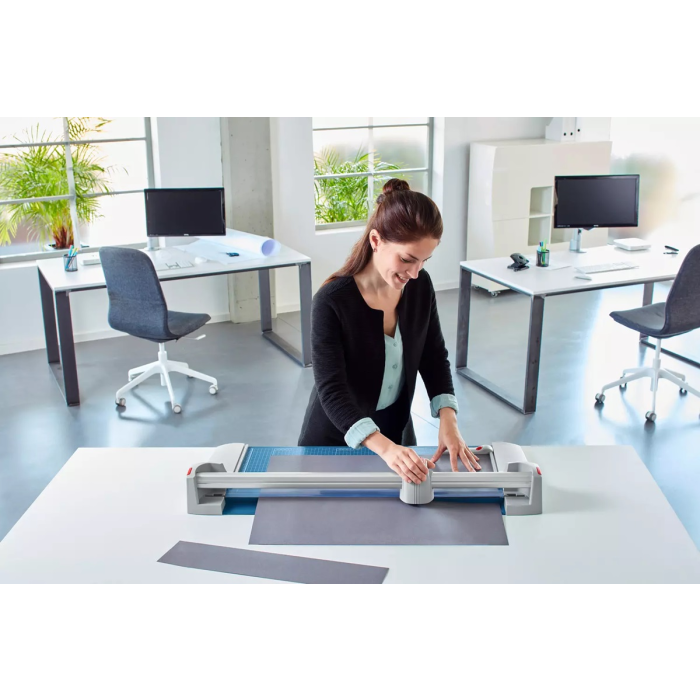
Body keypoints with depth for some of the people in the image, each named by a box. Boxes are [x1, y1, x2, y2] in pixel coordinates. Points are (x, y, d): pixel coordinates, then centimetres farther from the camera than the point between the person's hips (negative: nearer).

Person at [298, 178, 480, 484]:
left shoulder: (421, 286, -11)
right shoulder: (331, 301, -27)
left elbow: (434, 357, -3)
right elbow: (331, 390, -30)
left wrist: (448, 420, -19)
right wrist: (384, 447, -43)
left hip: (396, 428, 5)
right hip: (337, 438, -4)